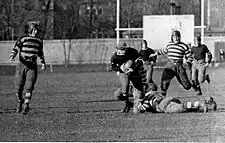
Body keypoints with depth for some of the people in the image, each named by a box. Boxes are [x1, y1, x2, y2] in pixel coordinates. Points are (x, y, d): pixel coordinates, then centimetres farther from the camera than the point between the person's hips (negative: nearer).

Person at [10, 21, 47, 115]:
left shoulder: (39, 41, 11)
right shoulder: (23, 39, -2)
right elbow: (15, 49, -7)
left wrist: (43, 63, 30)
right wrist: (12, 56, -26)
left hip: (32, 67, 2)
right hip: (22, 65, -2)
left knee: (29, 87, -13)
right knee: (19, 87, 1)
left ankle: (26, 105, -16)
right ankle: (20, 101, 29)